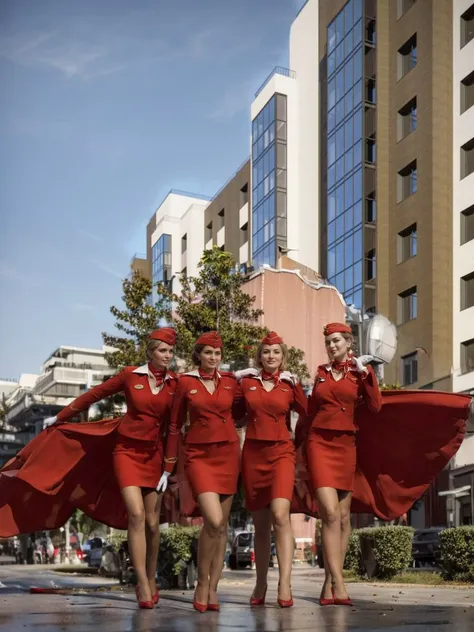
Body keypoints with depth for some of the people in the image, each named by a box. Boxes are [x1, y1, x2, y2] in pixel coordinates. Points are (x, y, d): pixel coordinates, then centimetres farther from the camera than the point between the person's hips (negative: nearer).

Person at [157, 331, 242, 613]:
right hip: (199, 455, -3)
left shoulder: (231, 381, 6)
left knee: (222, 525, 4)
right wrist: (168, 468, 4)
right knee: (213, 521, -18)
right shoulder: (185, 382, 0)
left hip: (228, 454, 3)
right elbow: (175, 426, 4)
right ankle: (202, 582, 2)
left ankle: (213, 589, 15)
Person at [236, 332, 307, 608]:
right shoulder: (246, 381, 6)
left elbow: (308, 414, 11)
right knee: (260, 523, 7)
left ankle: (285, 585, -22)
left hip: (281, 453, -2)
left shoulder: (291, 384, 4)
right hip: (253, 454, 2)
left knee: (280, 515, -20)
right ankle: (261, 584, 19)